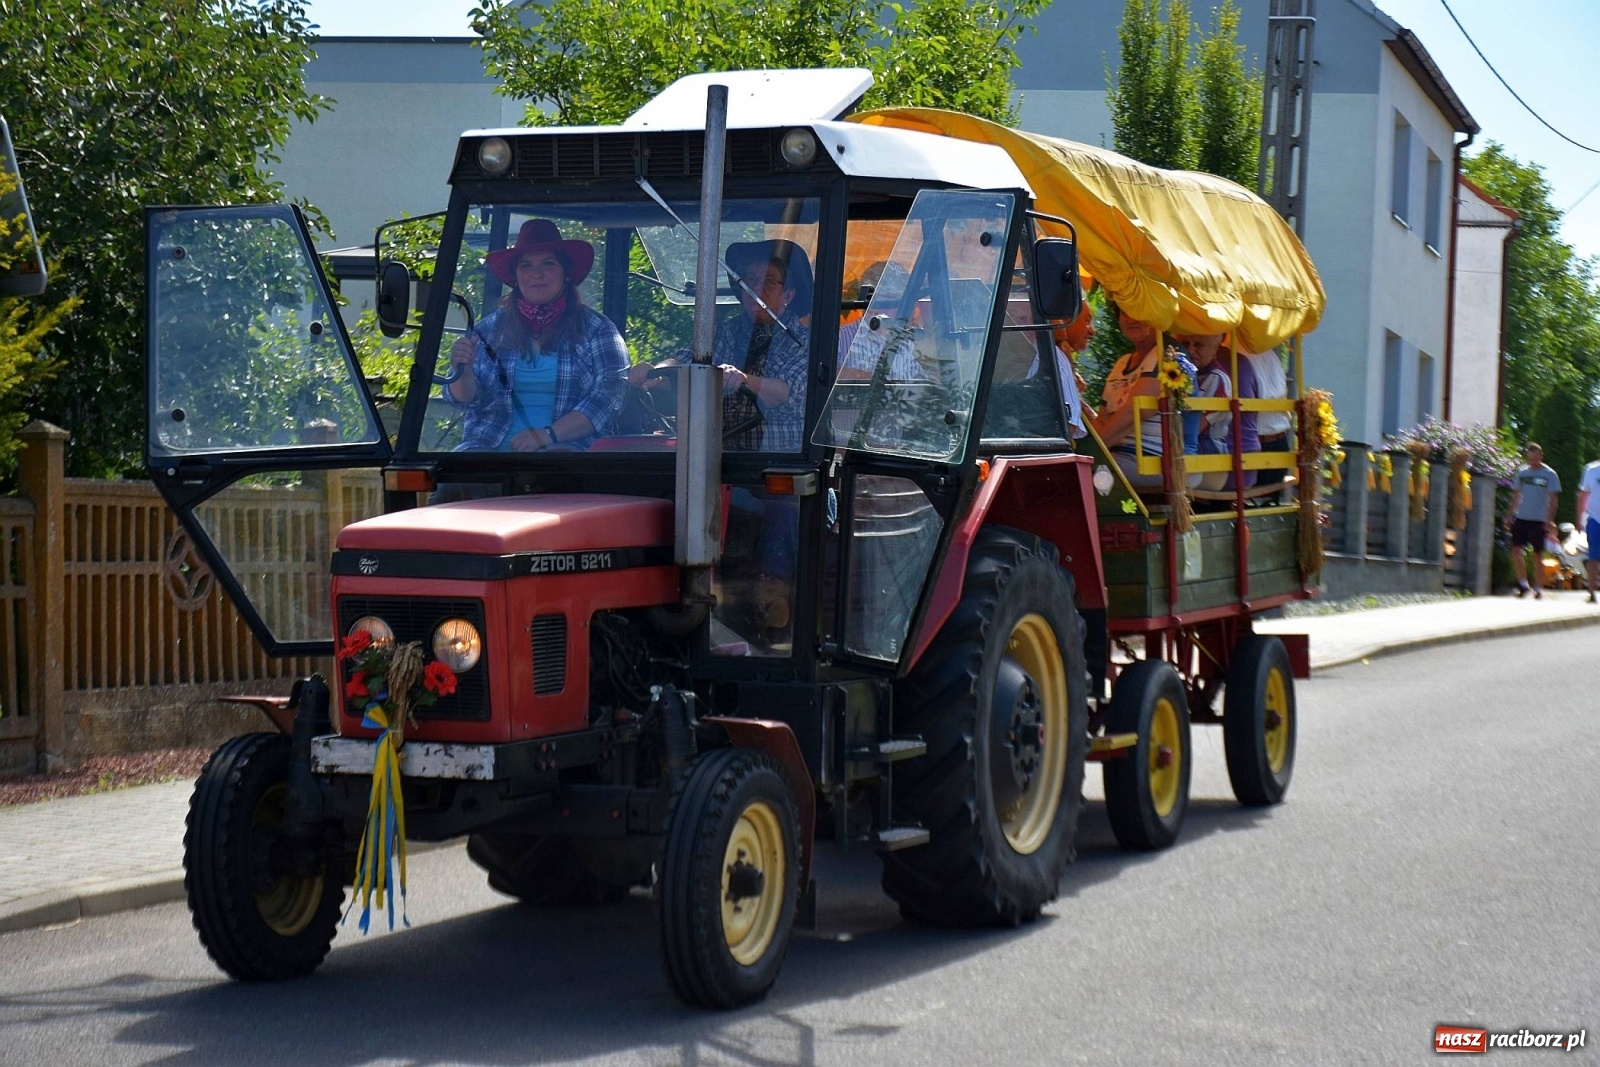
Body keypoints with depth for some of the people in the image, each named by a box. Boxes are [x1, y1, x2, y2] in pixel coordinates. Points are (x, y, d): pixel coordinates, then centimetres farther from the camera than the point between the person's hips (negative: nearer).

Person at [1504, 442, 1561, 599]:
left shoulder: (1550, 475, -1)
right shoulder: (1522, 473, 10)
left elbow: (1553, 500, -2)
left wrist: (1550, 521, -9)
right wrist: (1509, 515, 9)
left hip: (1539, 521, -3)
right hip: (1521, 518, 3)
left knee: (1537, 555, 2)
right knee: (1516, 551, -9)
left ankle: (1539, 588, 12)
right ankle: (1523, 583, 4)